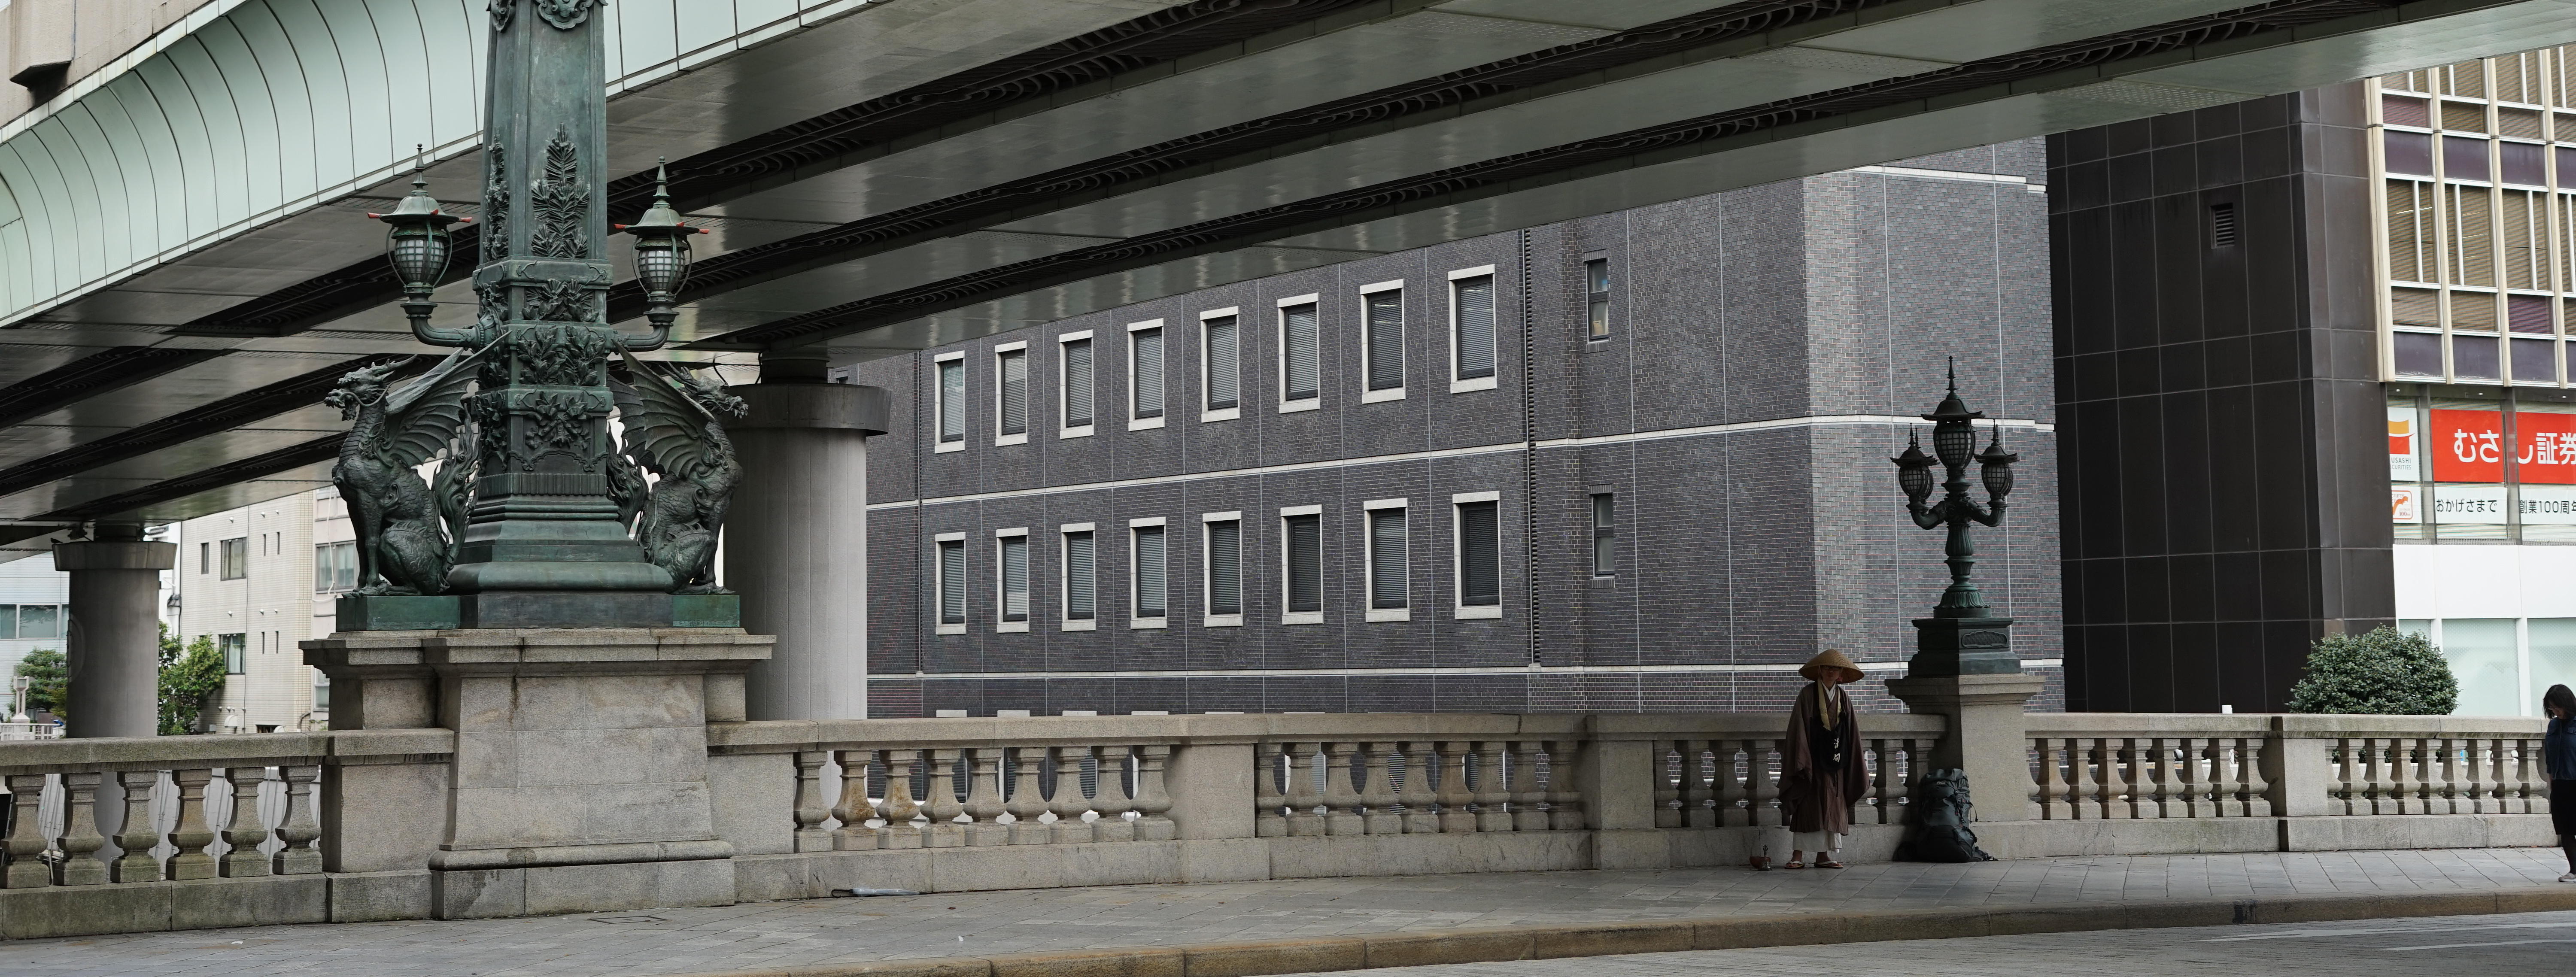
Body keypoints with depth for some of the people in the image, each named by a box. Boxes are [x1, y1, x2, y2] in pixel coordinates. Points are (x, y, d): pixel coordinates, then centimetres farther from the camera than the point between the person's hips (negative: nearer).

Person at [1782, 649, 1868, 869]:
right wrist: (1801, 760, -15)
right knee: (1807, 807, -7)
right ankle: (1798, 856, -6)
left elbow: (1851, 734, 12)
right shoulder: (1807, 695, -1)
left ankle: (1824, 855, 6)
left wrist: (1854, 764, 7)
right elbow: (1799, 729, -7)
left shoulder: (1843, 698, 12)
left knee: (1832, 808, 3)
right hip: (1811, 759, -4)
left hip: (1834, 762, 4)